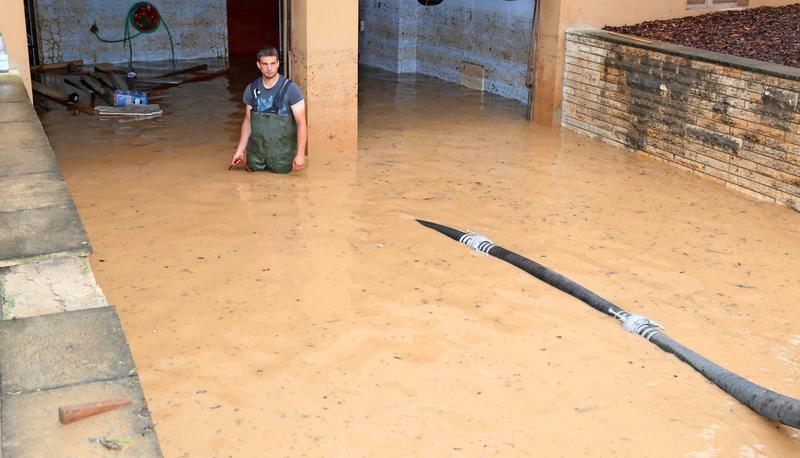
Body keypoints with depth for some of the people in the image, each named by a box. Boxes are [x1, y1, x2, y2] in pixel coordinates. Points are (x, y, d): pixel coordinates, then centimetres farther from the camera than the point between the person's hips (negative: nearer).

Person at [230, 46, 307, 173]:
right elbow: (248, 121, 12)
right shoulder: (251, 89, 2)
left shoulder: (290, 88, -11)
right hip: (257, 147, 3)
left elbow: (301, 122, -13)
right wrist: (240, 151, 6)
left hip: (282, 147, -3)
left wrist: (300, 154, -19)